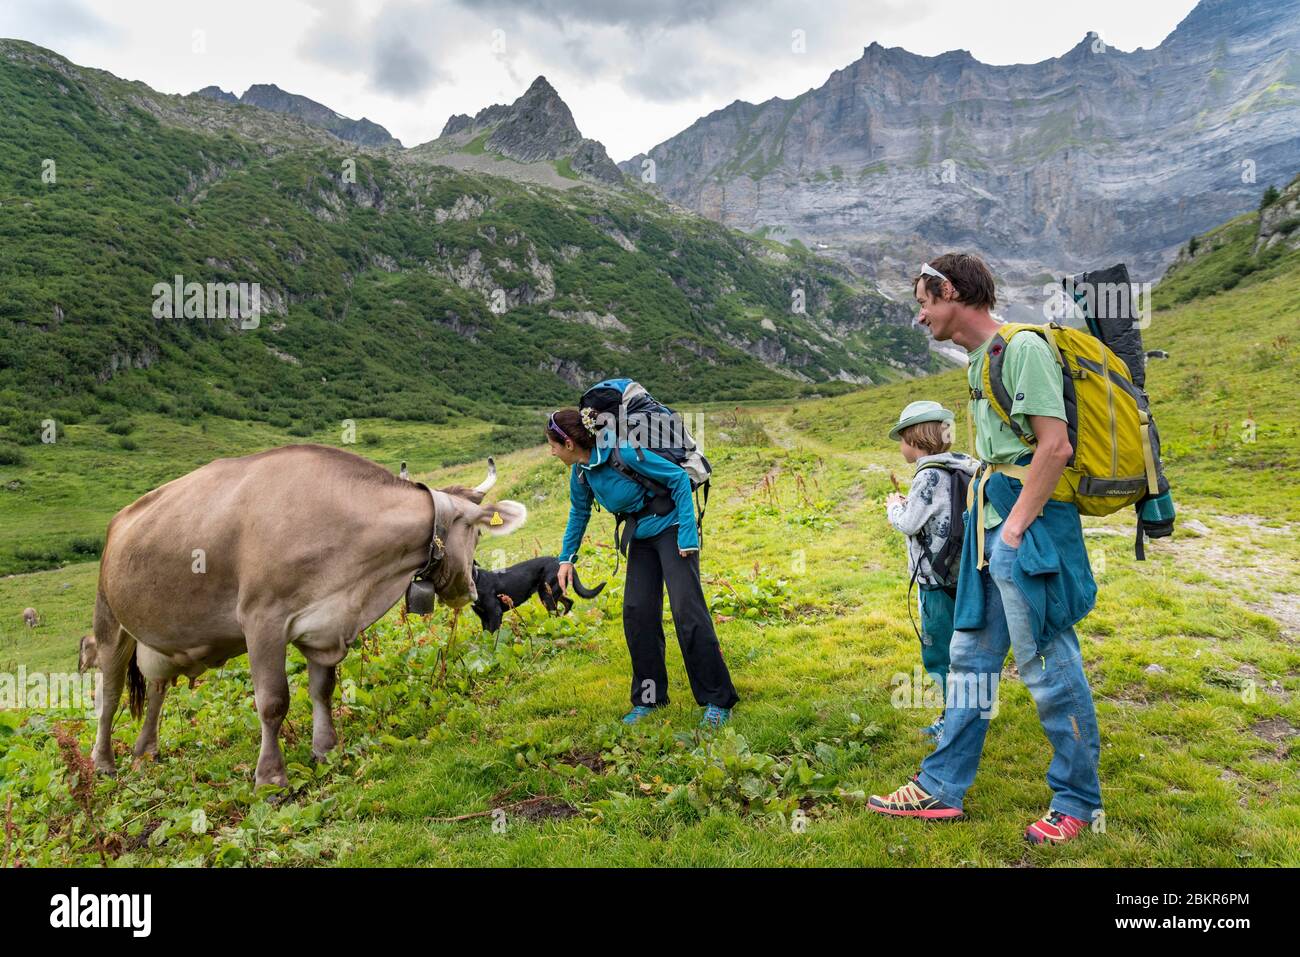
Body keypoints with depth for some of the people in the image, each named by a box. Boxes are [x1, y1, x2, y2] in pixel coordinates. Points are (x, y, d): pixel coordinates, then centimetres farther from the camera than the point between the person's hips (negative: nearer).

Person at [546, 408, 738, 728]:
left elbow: (679, 478, -21)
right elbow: (579, 512, 18)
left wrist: (688, 535, -23)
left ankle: (718, 702, -4)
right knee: (637, 613, 2)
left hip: (671, 528, -8)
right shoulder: (581, 470, 0)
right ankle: (648, 699, 15)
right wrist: (567, 558, 18)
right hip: (641, 536, 8)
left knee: (687, 611, -12)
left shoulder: (624, 452, -25)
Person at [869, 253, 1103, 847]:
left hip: (1028, 525, -10)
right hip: (993, 523, 10)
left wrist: (1016, 526, -18)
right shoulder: (981, 358, 17)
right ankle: (941, 789, 21)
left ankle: (1078, 803, 19)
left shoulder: (1023, 347, -12)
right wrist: (990, 524, 14)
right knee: (970, 657, 12)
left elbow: (1055, 446, -19)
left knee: (1048, 666, 1)